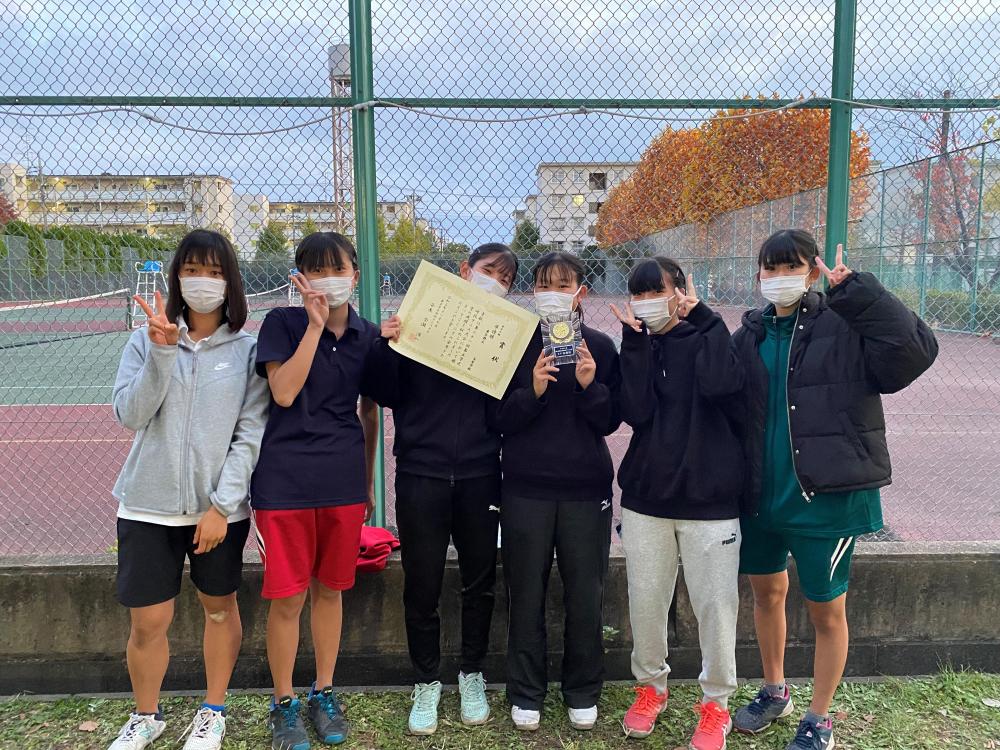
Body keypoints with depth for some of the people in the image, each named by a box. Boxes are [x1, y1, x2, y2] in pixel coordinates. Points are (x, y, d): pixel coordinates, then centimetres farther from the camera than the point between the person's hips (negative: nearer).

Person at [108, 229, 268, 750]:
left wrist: (222, 505, -12)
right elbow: (129, 415, -9)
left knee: (219, 608, 15)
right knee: (148, 621, 7)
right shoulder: (147, 341, 1)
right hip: (150, 504, 1)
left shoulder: (248, 350, -3)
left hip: (221, 506, 0)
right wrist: (161, 352, -20)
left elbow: (251, 434, -6)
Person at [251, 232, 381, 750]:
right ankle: (283, 703, 25)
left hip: (344, 483, 3)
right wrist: (316, 324, -18)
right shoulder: (283, 323, -4)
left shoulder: (368, 335, 6)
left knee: (330, 590, 15)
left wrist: (369, 481, 15)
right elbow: (284, 392, -17)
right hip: (285, 482, -3)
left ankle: (324, 695, 32)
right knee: (288, 598, 4)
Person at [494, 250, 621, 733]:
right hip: (526, 489, 0)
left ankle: (582, 693, 28)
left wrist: (590, 386, -17)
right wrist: (533, 390, -20)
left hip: (586, 489, 1)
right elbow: (500, 420, -3)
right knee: (527, 595, 8)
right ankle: (525, 693, 25)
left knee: (585, 595, 8)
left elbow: (610, 422, 1)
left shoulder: (600, 347, 2)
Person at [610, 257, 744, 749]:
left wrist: (702, 317, -14)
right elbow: (636, 411, -11)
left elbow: (721, 385, -23)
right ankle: (650, 686, 33)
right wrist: (636, 341, -13)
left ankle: (715, 704, 24)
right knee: (645, 602, 10)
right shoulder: (637, 348, 6)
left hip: (709, 499, -2)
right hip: (645, 497, 3)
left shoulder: (708, 338, 0)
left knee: (716, 604, 3)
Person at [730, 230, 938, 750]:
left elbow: (915, 350, -27)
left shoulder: (845, 327, -11)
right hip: (761, 493, 5)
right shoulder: (750, 334, 4)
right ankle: (774, 692, 44)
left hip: (827, 496, -5)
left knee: (826, 611, 10)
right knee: (766, 592, 20)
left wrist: (855, 290, -27)